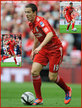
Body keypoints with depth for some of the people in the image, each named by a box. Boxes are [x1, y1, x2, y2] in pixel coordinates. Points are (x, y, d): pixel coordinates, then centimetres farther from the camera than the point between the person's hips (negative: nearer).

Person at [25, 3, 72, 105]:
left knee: (52, 77, -5)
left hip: (55, 49, -7)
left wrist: (40, 47, -51)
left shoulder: (41, 21, -25)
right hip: (44, 49, 7)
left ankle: (67, 90, 25)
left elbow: (50, 34, -42)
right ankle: (39, 98, 0)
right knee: (34, 71, -10)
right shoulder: (30, 23, 2)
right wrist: (33, 50, 20)